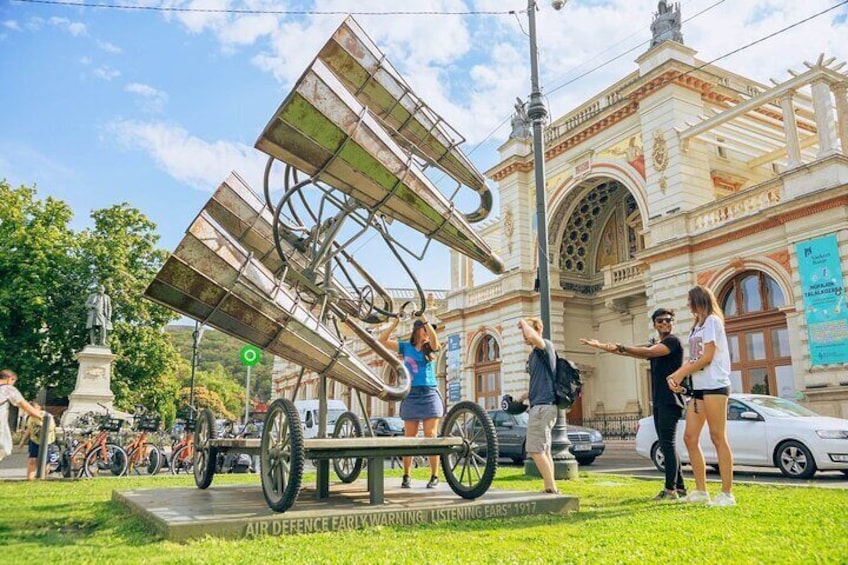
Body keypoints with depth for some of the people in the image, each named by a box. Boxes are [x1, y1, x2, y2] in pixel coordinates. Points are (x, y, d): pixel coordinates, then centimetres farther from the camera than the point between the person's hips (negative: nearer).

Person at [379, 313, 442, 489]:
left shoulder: (430, 348, 8)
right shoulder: (406, 347, 10)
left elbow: (435, 340, -16)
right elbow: (382, 341, 2)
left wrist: (424, 319, -24)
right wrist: (394, 323, -7)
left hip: (430, 394, -1)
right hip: (411, 395, 1)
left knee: (431, 437, -3)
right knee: (409, 438, 3)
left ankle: (434, 476, 4)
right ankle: (406, 476, 11)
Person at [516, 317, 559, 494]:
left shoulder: (546, 346, -8)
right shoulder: (533, 355, 20)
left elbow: (533, 336, -31)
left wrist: (524, 323, -13)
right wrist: (523, 397, 18)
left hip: (543, 405, -10)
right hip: (539, 405, 10)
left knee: (535, 449, -12)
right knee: (543, 450, 11)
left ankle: (551, 488, -9)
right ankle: (549, 488, 15)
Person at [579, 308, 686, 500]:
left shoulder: (673, 341, -4)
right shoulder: (656, 346, 21)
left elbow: (648, 352, -18)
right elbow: (633, 352, 19)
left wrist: (620, 347, -20)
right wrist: (600, 346, 15)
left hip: (670, 401, -9)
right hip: (659, 402, 9)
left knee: (667, 444, -12)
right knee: (667, 445, 10)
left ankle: (670, 489, -12)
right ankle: (679, 487, 15)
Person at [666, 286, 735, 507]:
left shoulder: (712, 320, -3)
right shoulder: (696, 327, 23)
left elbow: (707, 357, -12)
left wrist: (681, 375, -6)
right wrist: (675, 375, 0)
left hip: (714, 385, -9)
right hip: (699, 387, 9)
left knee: (718, 438, -7)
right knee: (690, 438, 5)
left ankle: (727, 494, -2)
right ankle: (701, 491, 10)